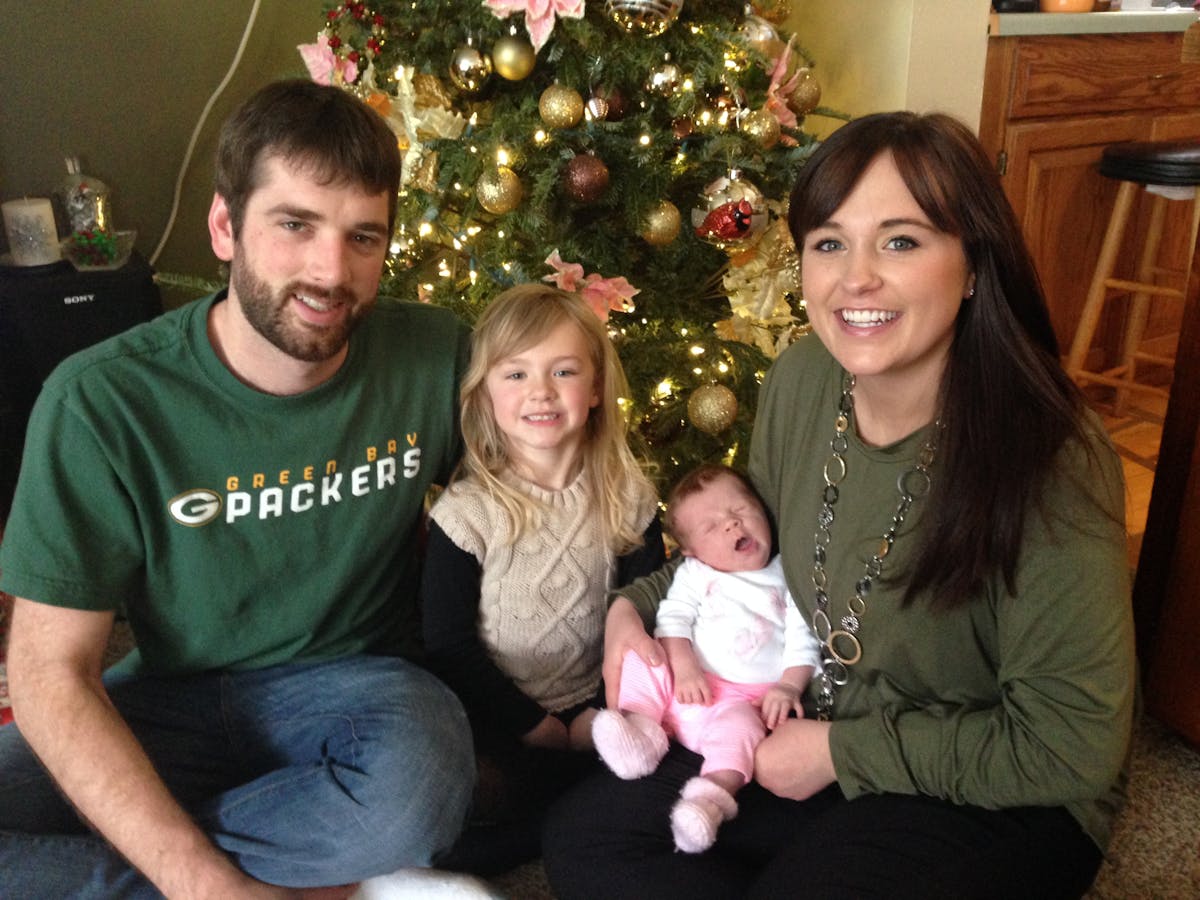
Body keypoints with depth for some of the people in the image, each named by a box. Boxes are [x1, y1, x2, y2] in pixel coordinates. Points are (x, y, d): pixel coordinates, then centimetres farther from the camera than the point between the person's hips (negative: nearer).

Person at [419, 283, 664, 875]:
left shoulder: (627, 497, -1)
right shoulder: (466, 511, -12)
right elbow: (449, 645, -9)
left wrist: (606, 713, -8)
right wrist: (536, 727, -10)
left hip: (594, 711, 4)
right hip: (494, 724, -3)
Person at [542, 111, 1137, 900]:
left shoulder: (1049, 462, -27)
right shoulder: (799, 381, -9)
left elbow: (1071, 747, -21)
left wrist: (844, 751, -17)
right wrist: (637, 605, -5)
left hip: (1003, 801, -5)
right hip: (809, 738, 6)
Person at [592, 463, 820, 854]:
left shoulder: (787, 577, 9)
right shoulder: (694, 574, 13)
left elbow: (804, 641, 4)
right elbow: (672, 619, 0)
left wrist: (789, 686, -12)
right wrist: (684, 668, -18)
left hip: (744, 698, -3)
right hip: (687, 687, 3)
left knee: (737, 723, -34)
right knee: (642, 659, -17)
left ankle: (712, 795, -47)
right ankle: (641, 726, -21)